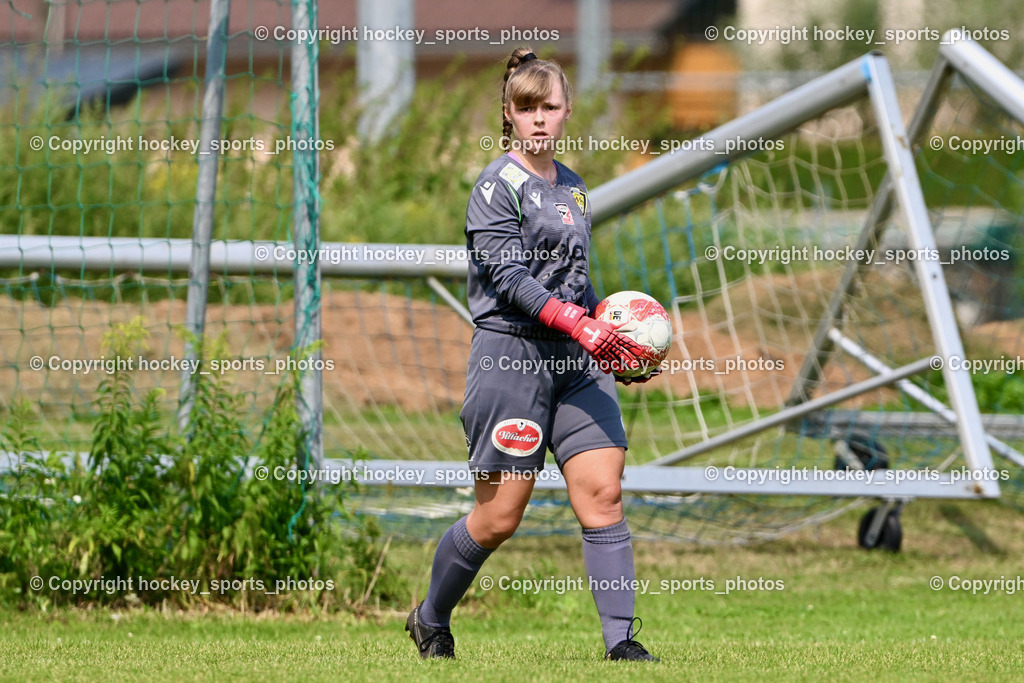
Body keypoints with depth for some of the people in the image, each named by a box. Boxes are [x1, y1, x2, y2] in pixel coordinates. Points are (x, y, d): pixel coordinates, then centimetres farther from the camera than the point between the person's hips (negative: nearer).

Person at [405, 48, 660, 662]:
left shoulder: (573, 188, 17)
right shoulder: (499, 186, -6)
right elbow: (508, 278, -15)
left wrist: (612, 336, 13)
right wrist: (580, 324, -24)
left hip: (576, 359, 6)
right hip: (512, 352, -6)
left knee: (604, 494, -7)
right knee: (499, 518, -2)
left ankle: (622, 641, -9)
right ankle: (430, 622, 20)